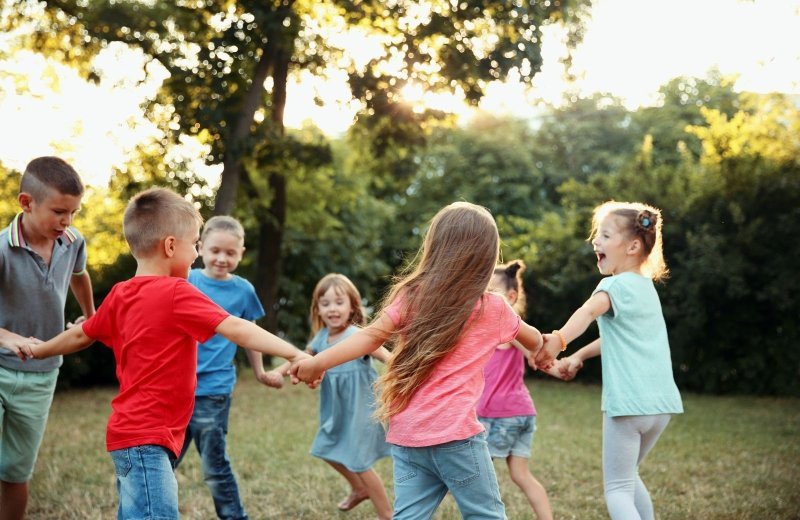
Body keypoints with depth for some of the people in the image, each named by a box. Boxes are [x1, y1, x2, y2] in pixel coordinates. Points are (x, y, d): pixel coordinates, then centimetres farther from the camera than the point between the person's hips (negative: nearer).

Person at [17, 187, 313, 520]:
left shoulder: (120, 295, 9)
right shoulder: (176, 293, -13)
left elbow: (81, 335, 23)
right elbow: (236, 329, -21)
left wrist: (39, 351, 42)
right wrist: (295, 355, -25)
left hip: (130, 432, 10)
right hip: (147, 438, -10)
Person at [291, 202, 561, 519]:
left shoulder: (412, 295, 4)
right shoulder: (493, 308, 4)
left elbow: (370, 337, -4)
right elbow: (534, 340, 23)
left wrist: (317, 363, -1)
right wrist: (544, 353, 45)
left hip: (406, 436, 3)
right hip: (454, 435, -3)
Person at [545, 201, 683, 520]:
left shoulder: (616, 284, -9)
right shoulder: (647, 287, 17)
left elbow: (589, 311, -32)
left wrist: (558, 340, -49)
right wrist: (579, 356, 32)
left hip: (627, 402, -8)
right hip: (662, 401, 8)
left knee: (617, 489, 1)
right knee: (628, 476, 26)